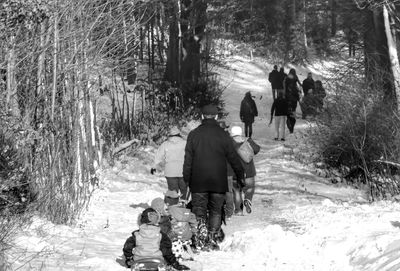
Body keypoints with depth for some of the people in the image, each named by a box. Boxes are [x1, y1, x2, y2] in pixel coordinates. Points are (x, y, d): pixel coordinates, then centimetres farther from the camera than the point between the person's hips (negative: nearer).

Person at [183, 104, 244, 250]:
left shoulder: (194, 134, -1)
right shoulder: (223, 135, -1)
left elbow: (188, 159, 0)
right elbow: (233, 158, 4)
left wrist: (186, 179, 6)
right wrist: (241, 176, 15)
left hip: (198, 181, 0)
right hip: (219, 181, 0)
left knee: (199, 208, 6)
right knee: (216, 210, 10)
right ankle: (212, 238, 7)